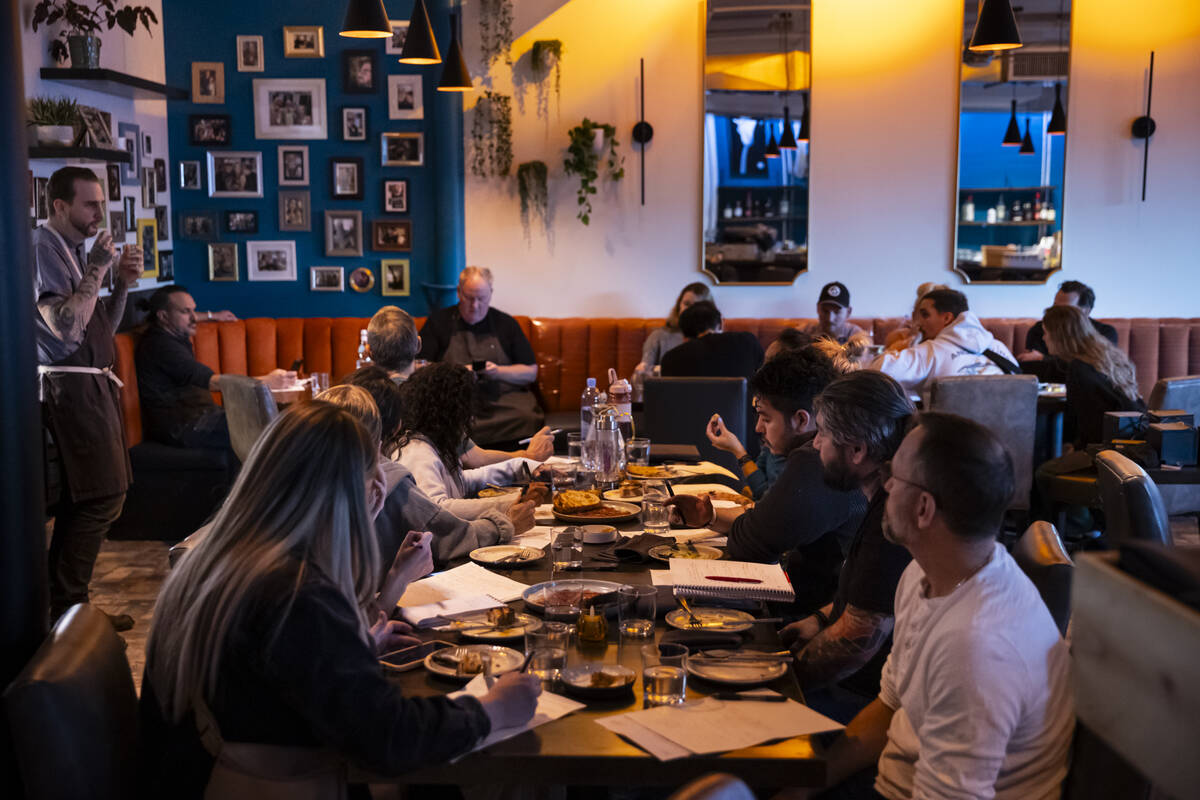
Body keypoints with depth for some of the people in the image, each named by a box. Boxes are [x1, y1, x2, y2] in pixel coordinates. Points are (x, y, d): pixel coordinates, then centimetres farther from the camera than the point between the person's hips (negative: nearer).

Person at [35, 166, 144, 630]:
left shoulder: (73, 249, 17)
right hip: (72, 388, -10)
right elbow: (66, 328, -23)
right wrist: (96, 271, -17)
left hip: (90, 387, 10)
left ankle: (64, 606, 19)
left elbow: (101, 328, 19)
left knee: (79, 502, 12)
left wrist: (122, 284, 5)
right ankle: (67, 609, -3)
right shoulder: (43, 248, -12)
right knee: (103, 497, -11)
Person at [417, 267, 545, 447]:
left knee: (529, 420, -32)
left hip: (505, 400, 1)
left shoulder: (506, 323, 18)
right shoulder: (439, 322, 15)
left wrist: (498, 372, -3)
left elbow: (531, 372, 15)